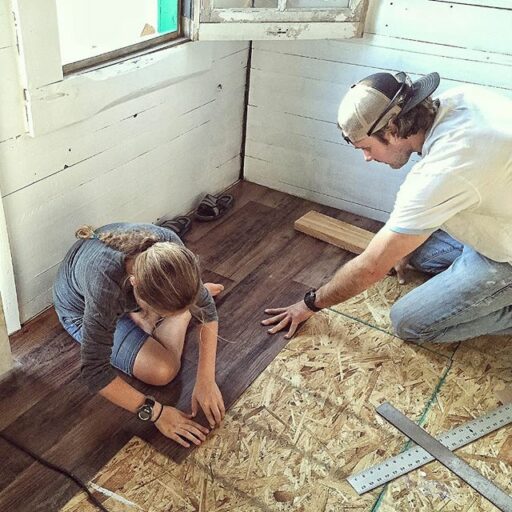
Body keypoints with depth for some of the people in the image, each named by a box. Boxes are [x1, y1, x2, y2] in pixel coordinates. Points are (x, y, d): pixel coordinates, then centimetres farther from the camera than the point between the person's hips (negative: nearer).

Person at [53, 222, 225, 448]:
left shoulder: (170, 249, -34)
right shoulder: (104, 286, -46)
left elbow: (207, 309, -21)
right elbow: (94, 371, -38)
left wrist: (206, 381, -26)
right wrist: (154, 411, -35)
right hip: (82, 309, -3)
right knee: (162, 371, -14)